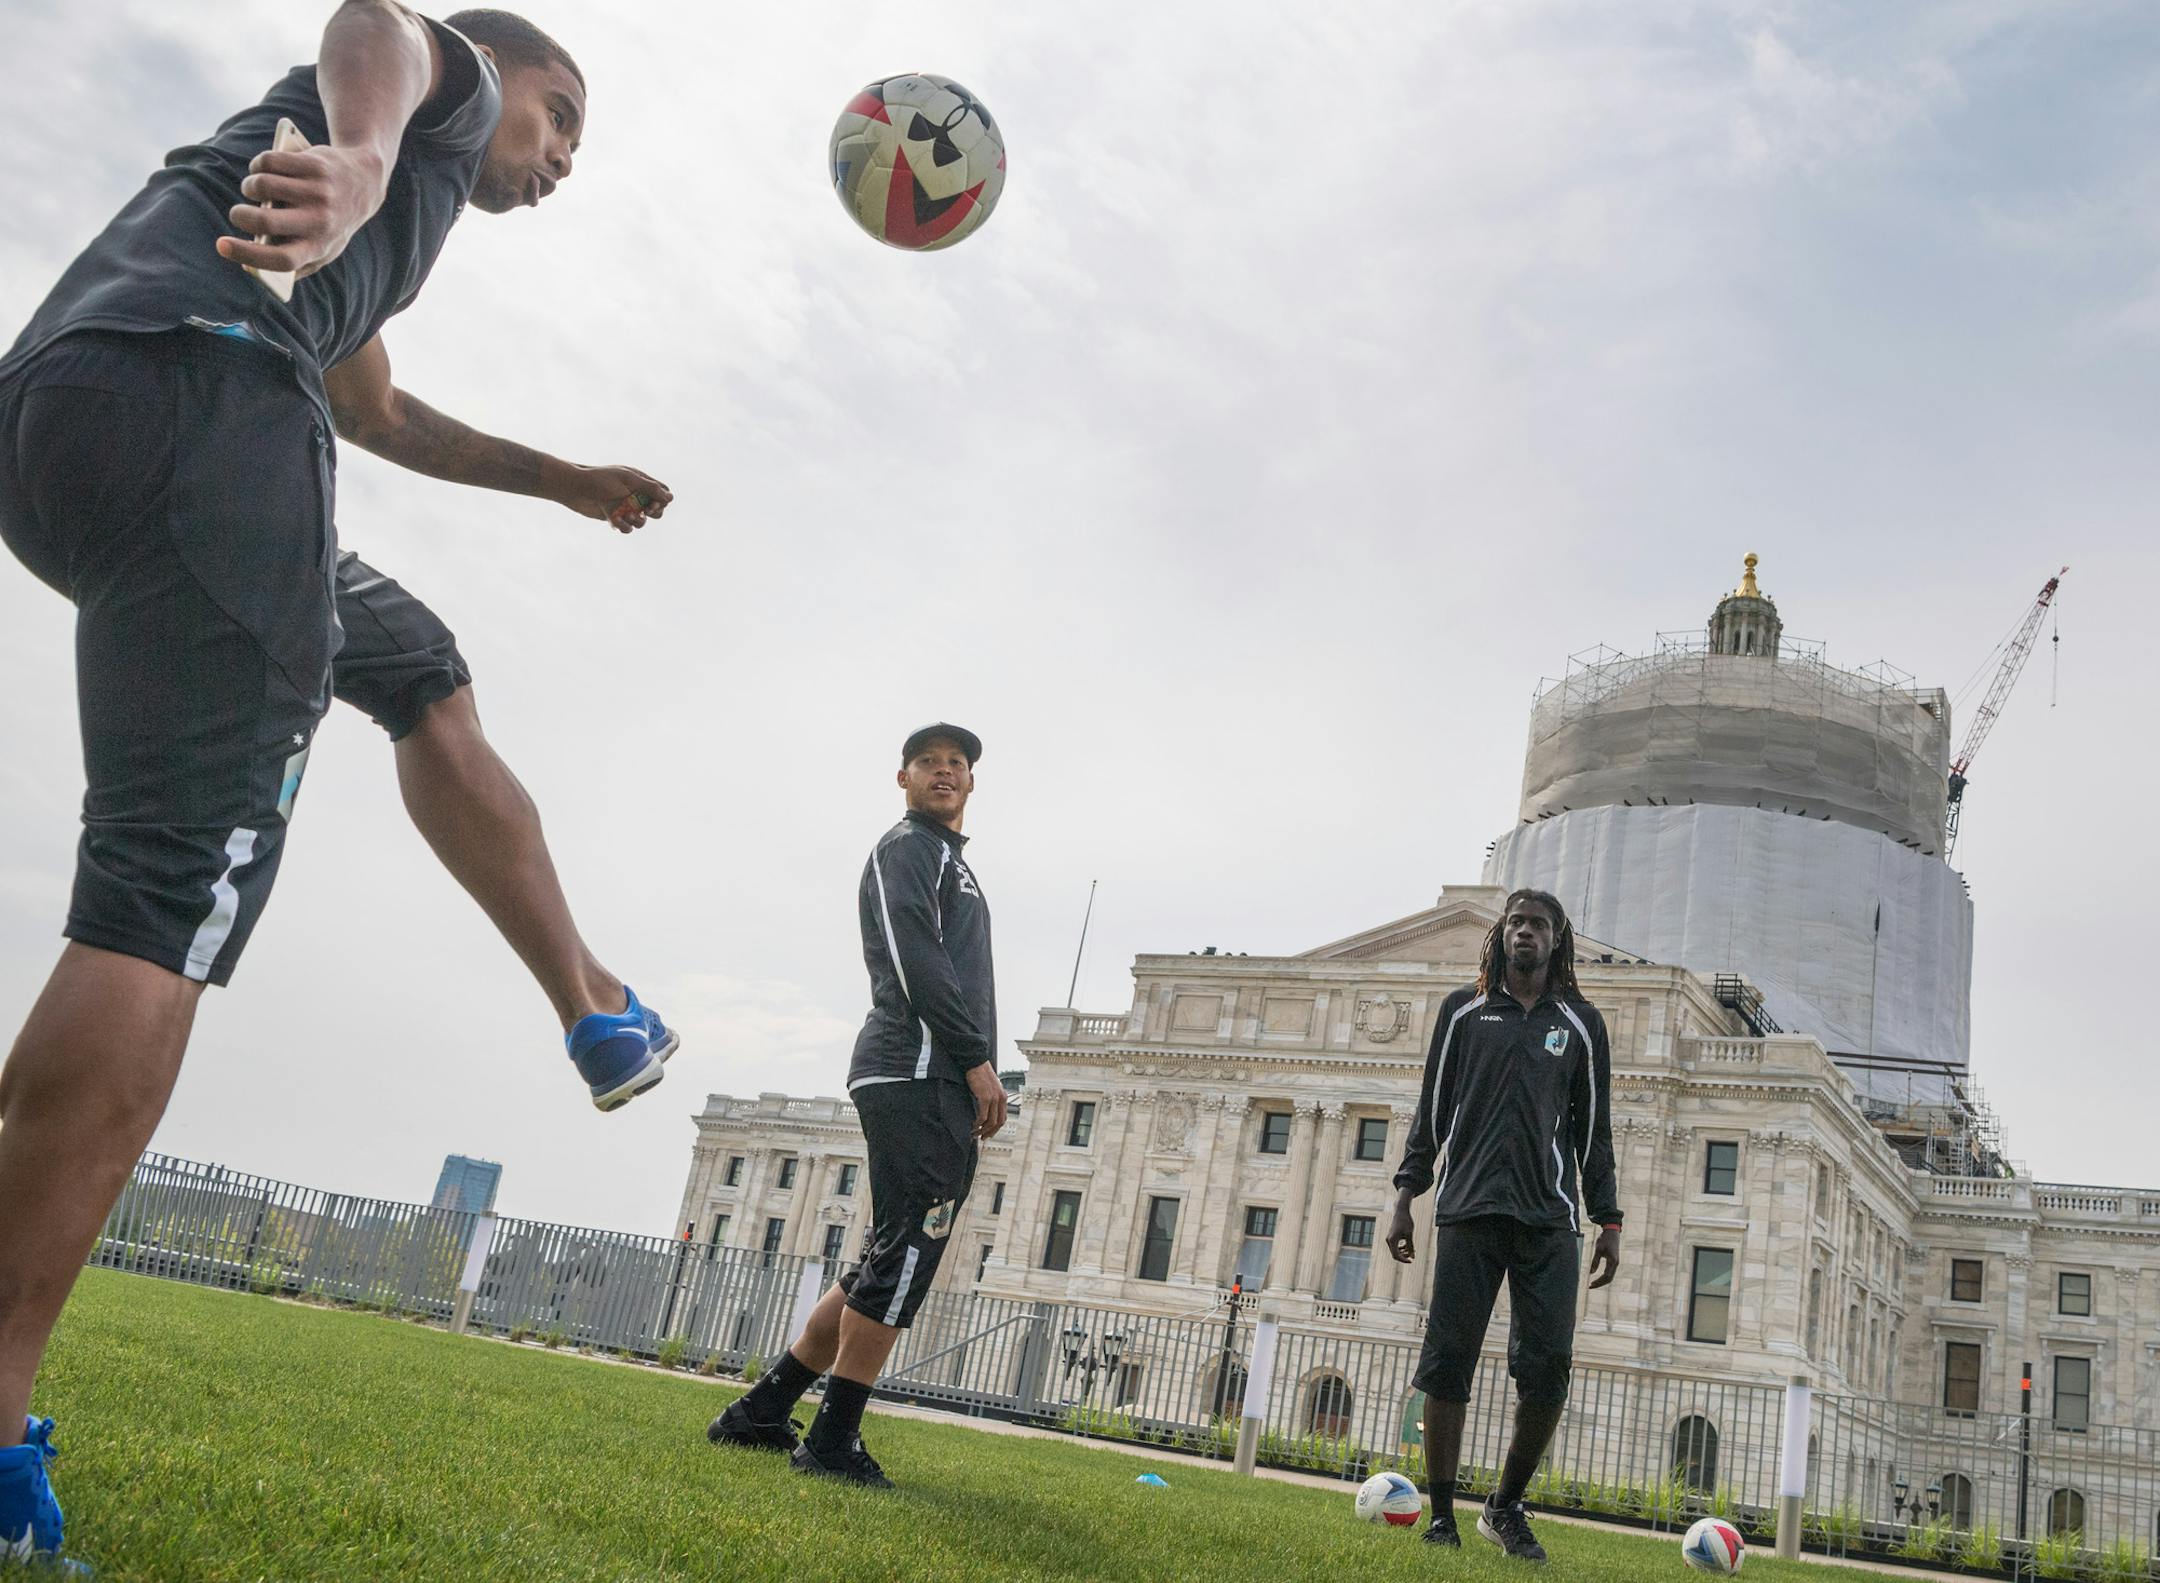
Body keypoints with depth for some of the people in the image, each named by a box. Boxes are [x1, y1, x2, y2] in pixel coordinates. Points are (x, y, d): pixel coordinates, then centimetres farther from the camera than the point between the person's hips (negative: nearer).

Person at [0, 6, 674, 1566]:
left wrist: (564, 480, 64)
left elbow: (372, 408, 55)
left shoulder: (405, 208, 41)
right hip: (194, 380, -10)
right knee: (176, 887, -18)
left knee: (420, 668, 28)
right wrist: (359, 156, -32)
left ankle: (597, 1010, 29)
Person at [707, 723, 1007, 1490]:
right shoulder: (906, 846, 0)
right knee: (903, 1259, -11)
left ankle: (760, 1413, 16)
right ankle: (833, 1443, -7)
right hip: (917, 1076, -10)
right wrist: (976, 1058, -17)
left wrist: (974, 1073, 13)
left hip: (941, 1087, 10)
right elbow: (915, 957, -14)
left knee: (889, 1267, 11)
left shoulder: (950, 862, 29)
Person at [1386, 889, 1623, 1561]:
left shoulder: (1580, 1023, 13)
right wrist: (1405, 1197, 5)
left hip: (1548, 1216, 1)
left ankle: (1506, 1507, 13)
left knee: (1548, 1366, -6)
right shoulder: (1463, 1010, 12)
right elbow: (1432, 1110, 12)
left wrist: (1608, 1222, 7)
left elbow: (1594, 1128, 13)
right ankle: (1442, 1516, 5)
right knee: (1448, 1361, -4)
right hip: (1467, 1210, 0)